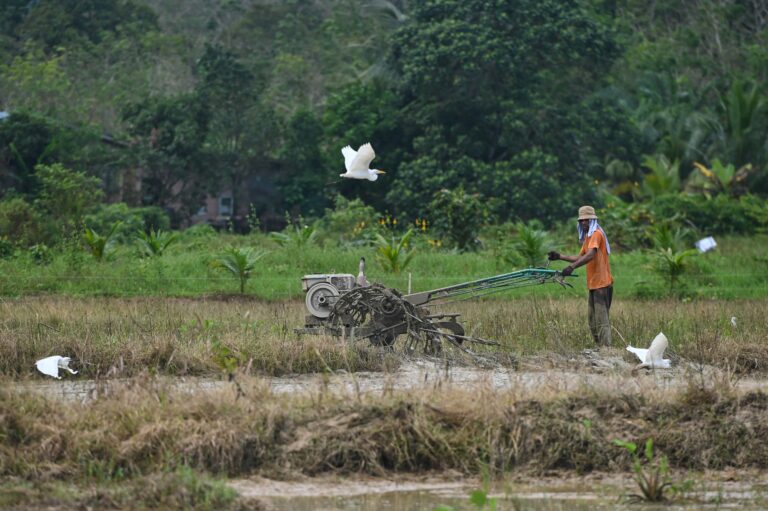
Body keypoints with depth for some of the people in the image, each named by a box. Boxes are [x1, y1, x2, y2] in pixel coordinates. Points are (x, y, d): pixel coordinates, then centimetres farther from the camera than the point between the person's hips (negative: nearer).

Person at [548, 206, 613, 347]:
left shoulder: (596, 234, -11)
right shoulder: (588, 237, 20)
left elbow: (590, 255, -27)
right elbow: (580, 258, 24)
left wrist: (572, 267, -37)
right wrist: (560, 257, 17)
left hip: (601, 284, -10)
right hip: (594, 284, 10)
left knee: (601, 321, -13)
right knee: (593, 322, 12)